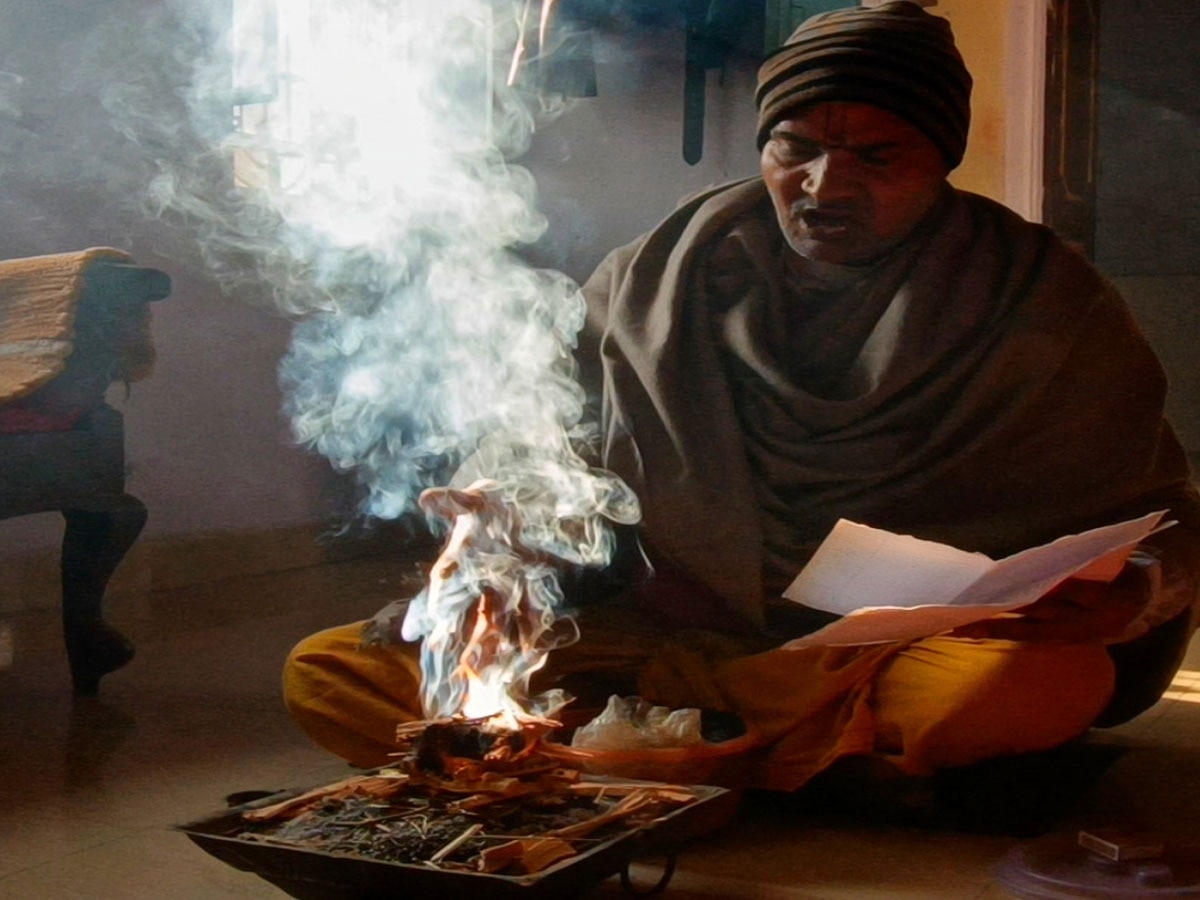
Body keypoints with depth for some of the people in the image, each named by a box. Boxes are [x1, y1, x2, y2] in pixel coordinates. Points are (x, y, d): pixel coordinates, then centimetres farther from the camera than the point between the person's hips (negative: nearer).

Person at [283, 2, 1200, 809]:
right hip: (666, 635, 2)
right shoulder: (653, 282, 4)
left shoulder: (1044, 305, -1)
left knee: (1055, 684, -38)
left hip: (901, 657, -1)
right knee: (326, 674, -13)